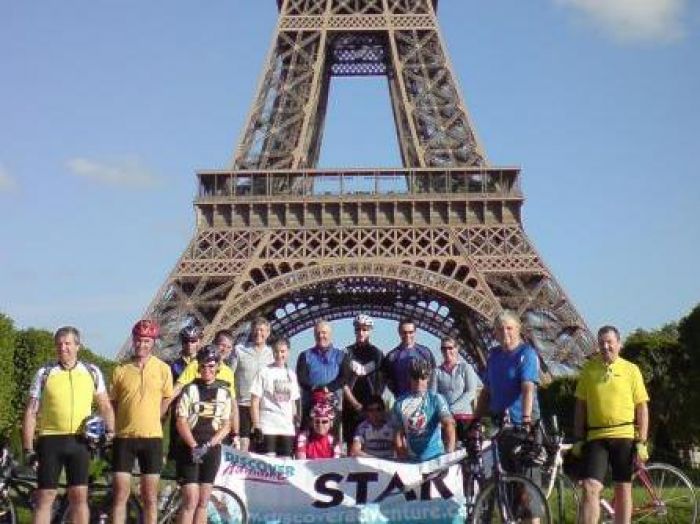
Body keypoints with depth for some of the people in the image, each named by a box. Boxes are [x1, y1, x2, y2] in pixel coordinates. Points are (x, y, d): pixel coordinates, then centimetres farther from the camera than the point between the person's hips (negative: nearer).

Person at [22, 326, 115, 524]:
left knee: (79, 496, -1)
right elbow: (31, 412, 4)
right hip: (50, 440, -1)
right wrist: (28, 449, -1)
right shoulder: (44, 373, 3)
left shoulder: (92, 372, 7)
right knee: (44, 496, 0)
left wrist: (110, 431, 1)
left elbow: (105, 406, 15)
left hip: (79, 441, 1)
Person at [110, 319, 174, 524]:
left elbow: (166, 400, 9)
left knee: (150, 498, 5)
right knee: (120, 495, 1)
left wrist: (148, 422, 7)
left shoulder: (163, 369, -1)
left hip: (152, 438, 0)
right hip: (124, 437, 0)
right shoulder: (120, 370, 1)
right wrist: (127, 423, 0)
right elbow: (112, 403, 8)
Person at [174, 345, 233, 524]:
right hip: (189, 449, -3)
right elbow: (181, 422, -6)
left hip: (212, 450, 3)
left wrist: (207, 445, -11)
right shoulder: (190, 390, -2)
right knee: (191, 501, -12)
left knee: (203, 503, 6)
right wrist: (194, 447, -18)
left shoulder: (224, 392, 5)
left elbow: (226, 425, 3)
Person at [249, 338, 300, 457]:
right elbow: (255, 402, -4)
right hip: (267, 429, -5)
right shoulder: (264, 373, -2)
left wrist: (296, 425, 10)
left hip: (288, 429, 5)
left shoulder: (291, 375, 13)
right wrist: (256, 427, -11)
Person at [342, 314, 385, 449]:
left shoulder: (377, 353, 7)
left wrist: (376, 403, -10)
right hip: (351, 407, 1)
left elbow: (381, 381, 2)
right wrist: (355, 404, -9)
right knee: (352, 443, -1)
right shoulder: (347, 353, 8)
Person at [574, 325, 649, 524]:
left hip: (624, 437, 0)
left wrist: (641, 442, -3)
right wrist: (578, 439, 5)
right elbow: (580, 406, 10)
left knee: (623, 489, 7)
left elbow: (642, 408, 3)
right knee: (590, 487, -10)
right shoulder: (589, 369, 7)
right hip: (595, 438, 1)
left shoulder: (631, 370, 4)